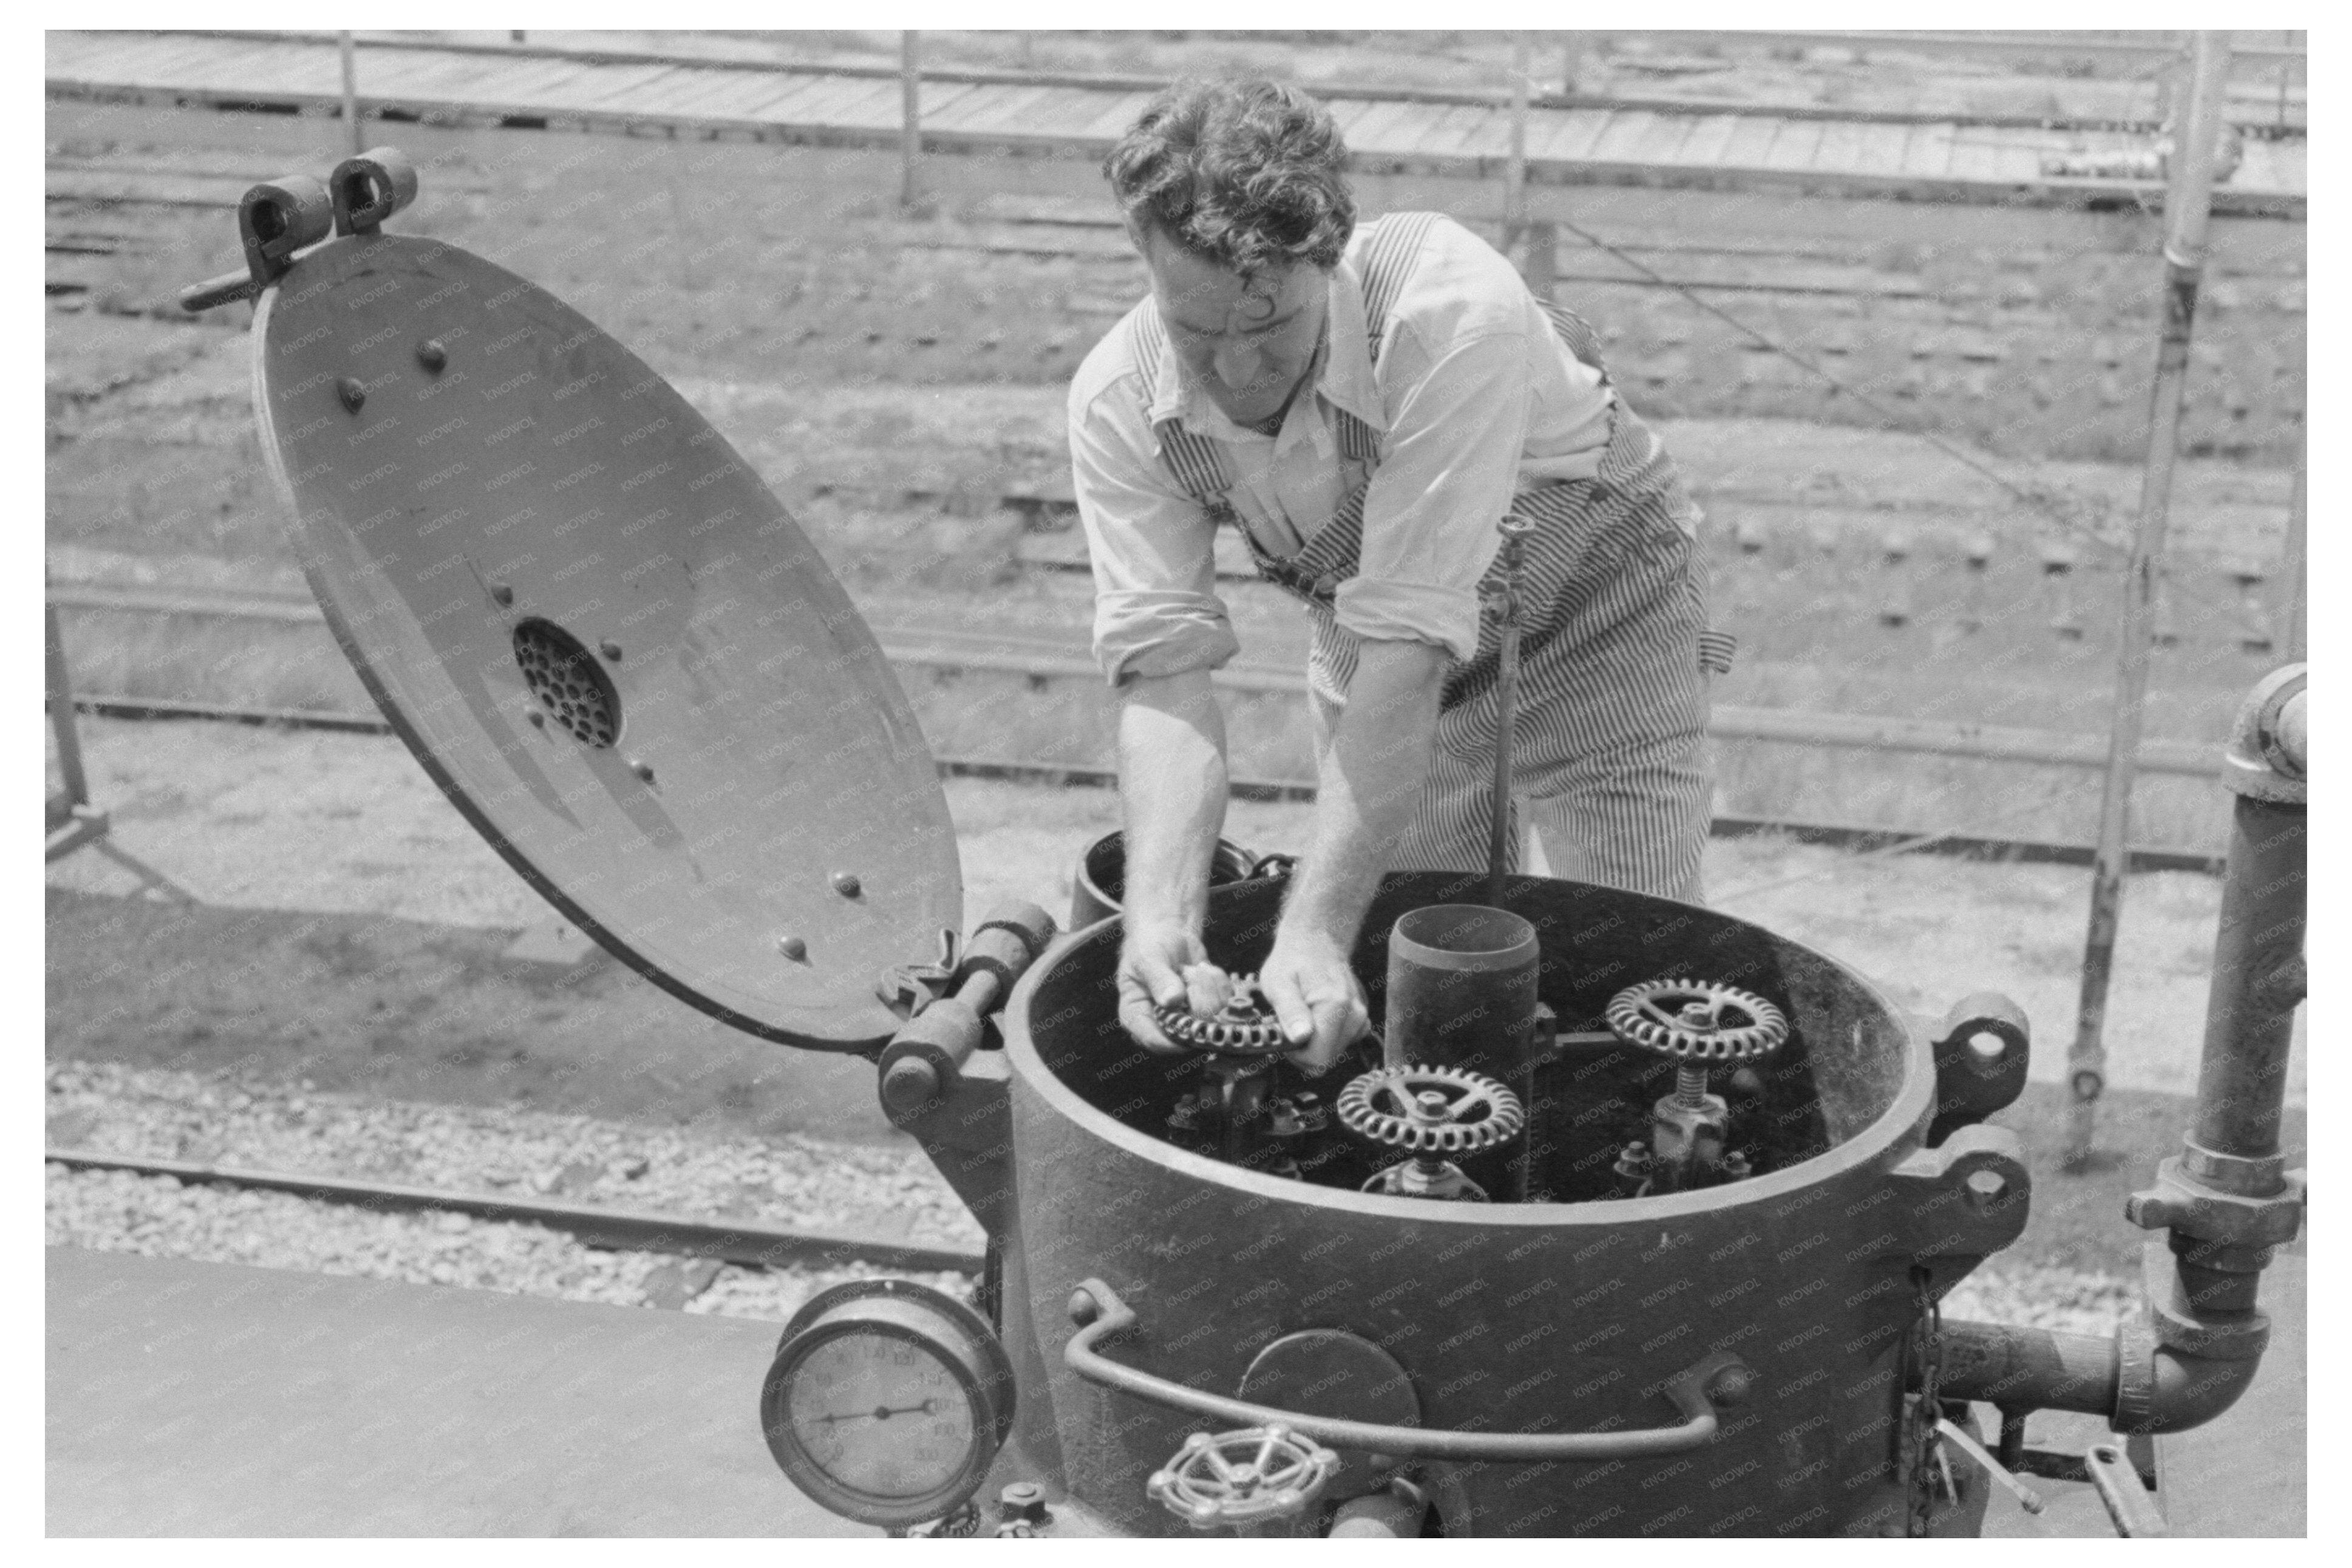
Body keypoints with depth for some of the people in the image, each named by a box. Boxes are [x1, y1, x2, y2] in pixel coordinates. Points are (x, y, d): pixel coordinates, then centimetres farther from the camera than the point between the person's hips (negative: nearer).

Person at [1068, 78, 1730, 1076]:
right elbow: (1165, 670, -28)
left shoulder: (1452, 313, -38)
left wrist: (1314, 930, -47)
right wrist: (1160, 913, -45)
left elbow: (1409, 647, -41)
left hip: (1592, 613, -3)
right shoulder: (1119, 401, -24)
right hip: (1375, 644, 4)